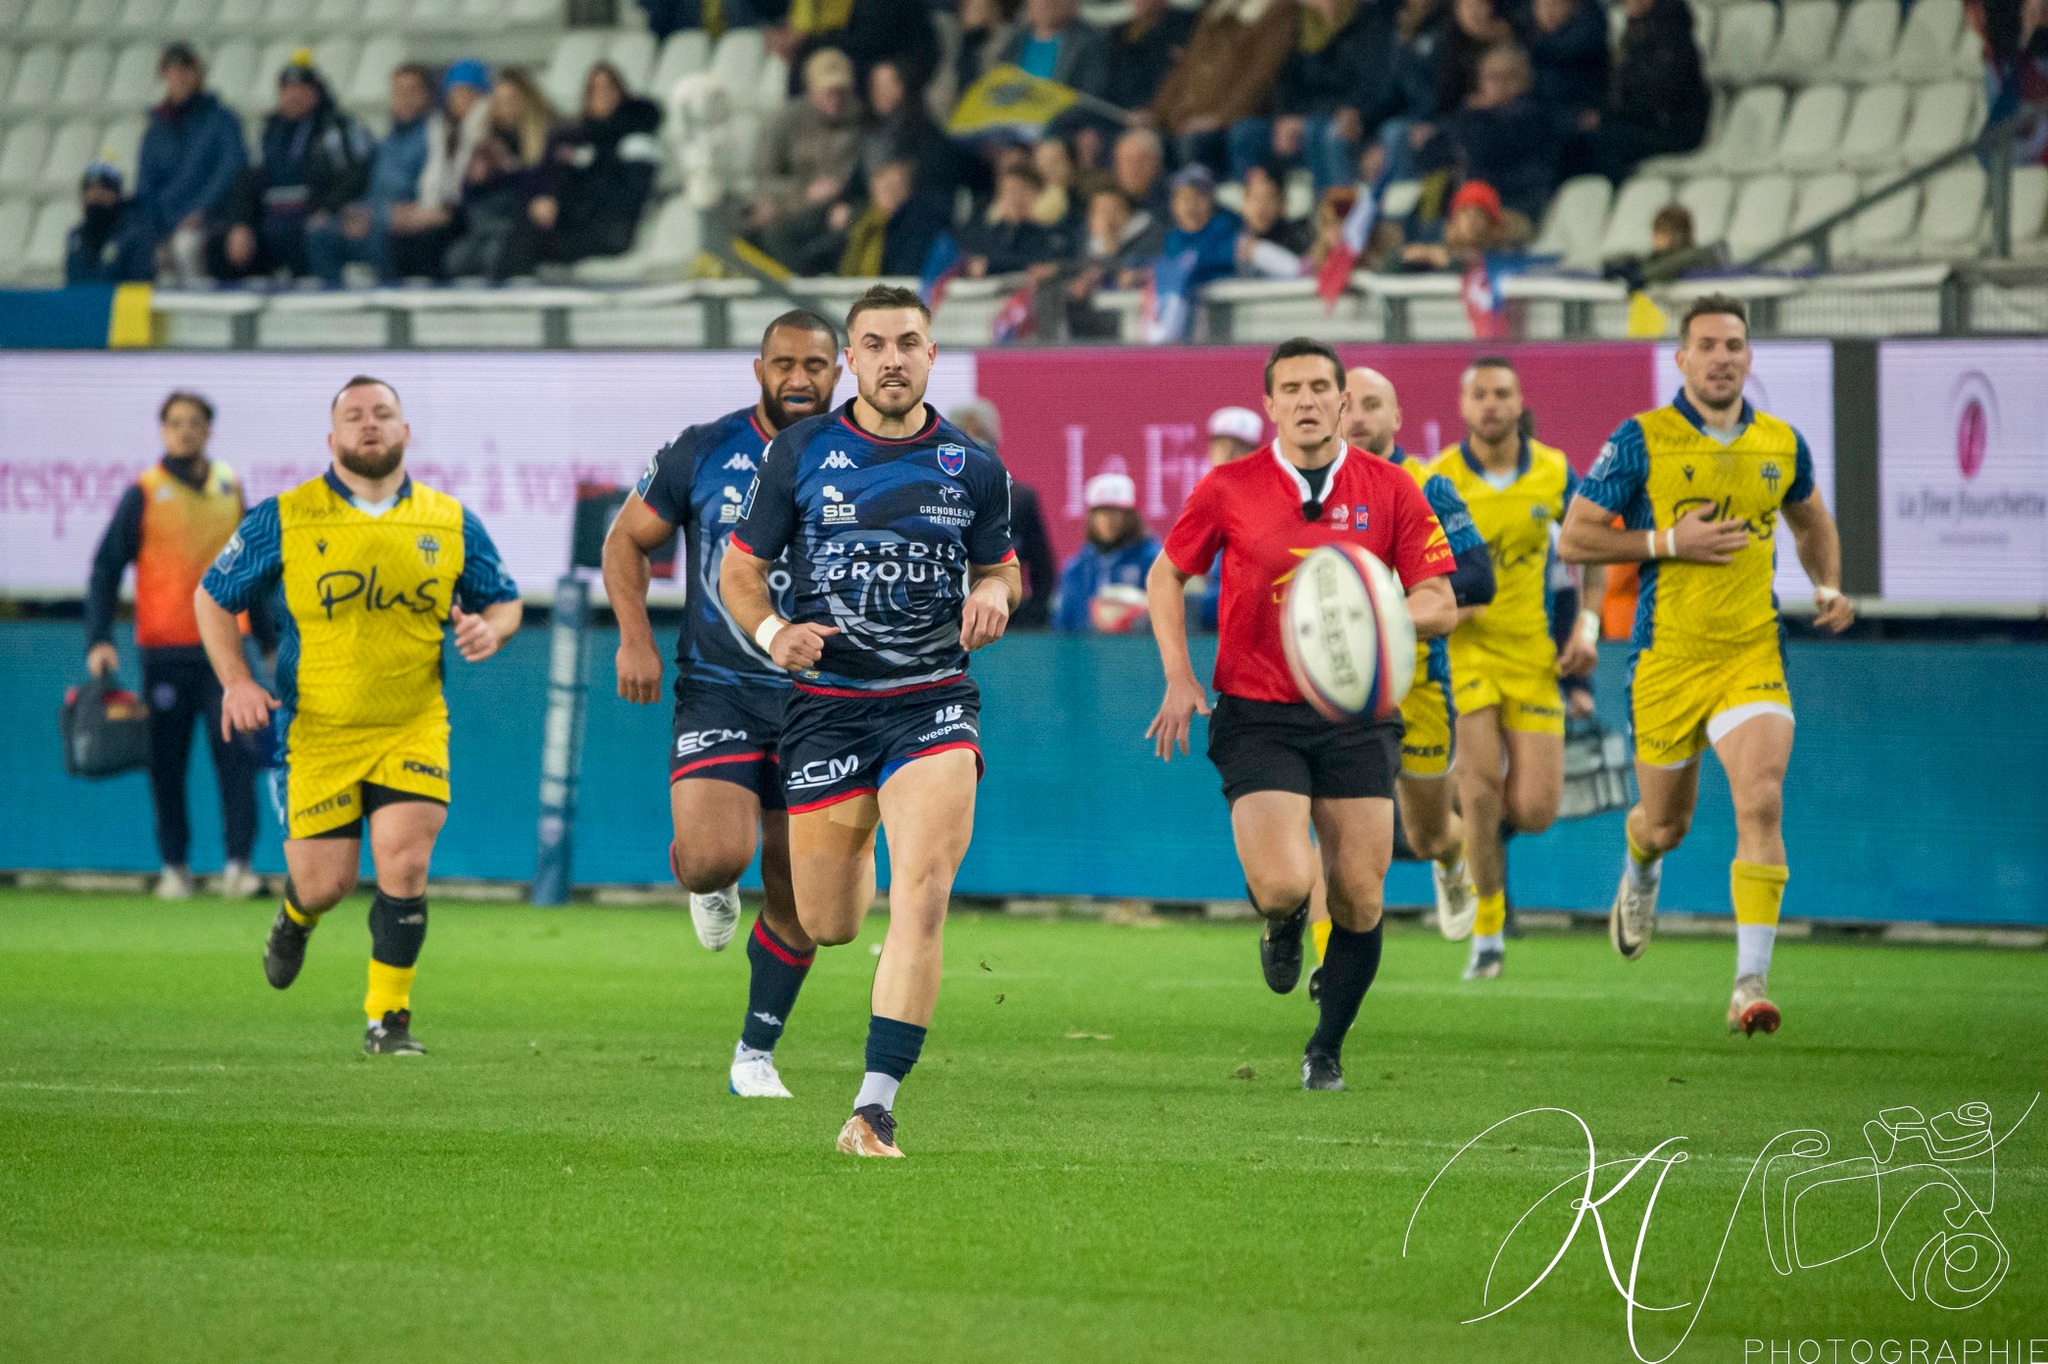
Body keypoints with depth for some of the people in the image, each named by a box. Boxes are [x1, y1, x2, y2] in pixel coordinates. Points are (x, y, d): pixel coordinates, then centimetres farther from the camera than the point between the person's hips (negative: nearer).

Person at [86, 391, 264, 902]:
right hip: (165, 650, -2)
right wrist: (99, 640, -9)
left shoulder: (230, 489, 9)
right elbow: (106, 568, 0)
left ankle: (238, 864, -6)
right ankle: (174, 866, 12)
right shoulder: (144, 494, 0)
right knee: (167, 764, 3)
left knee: (236, 754, -8)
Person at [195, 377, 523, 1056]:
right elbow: (213, 596, 6)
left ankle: (388, 1017, 1)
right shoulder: (282, 519, -4)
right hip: (318, 734, -1)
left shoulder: (452, 523, 2)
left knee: (405, 867, -13)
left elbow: (505, 600, 13)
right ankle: (295, 919, 40)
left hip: (413, 730, 1)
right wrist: (236, 681, -6)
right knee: (326, 883, 1)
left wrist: (489, 628, -11)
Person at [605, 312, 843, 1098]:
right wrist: (634, 640, -4)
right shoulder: (703, 453, -2)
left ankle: (756, 1053, 21)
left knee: (796, 894, 3)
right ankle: (705, 883, 16)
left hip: (820, 701, 2)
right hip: (717, 689, -2)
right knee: (717, 854, -23)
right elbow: (627, 540, 8)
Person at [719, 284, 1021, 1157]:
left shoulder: (972, 469, 3)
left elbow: (1001, 568, 17)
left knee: (922, 895, -20)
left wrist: (993, 595, -7)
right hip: (826, 701, 1)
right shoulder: (800, 453, 1)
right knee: (826, 925, 6)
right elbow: (740, 569, 7)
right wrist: (771, 632, -14)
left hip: (933, 702, -1)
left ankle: (876, 1106, -19)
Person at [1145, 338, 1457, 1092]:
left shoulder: (1390, 490, 1)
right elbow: (1166, 576, 11)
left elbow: (1440, 604, 2)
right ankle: (1283, 922, 21)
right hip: (1258, 714, -2)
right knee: (1283, 883, -18)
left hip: (1356, 715, 2)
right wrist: (1179, 677, 1)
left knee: (1359, 899, -1)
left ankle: (1327, 1048, 22)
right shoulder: (1229, 489, -1)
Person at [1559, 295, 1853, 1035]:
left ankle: (1751, 983, -19)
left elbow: (1812, 524, 26)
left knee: (1761, 802, -19)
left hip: (1753, 654, 1)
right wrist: (1669, 541, -15)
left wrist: (1828, 587, 7)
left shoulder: (1782, 444, 6)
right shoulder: (1642, 440, -5)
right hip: (1667, 659, -1)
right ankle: (1640, 875, 52)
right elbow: (1574, 537, -4)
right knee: (1667, 824, 12)